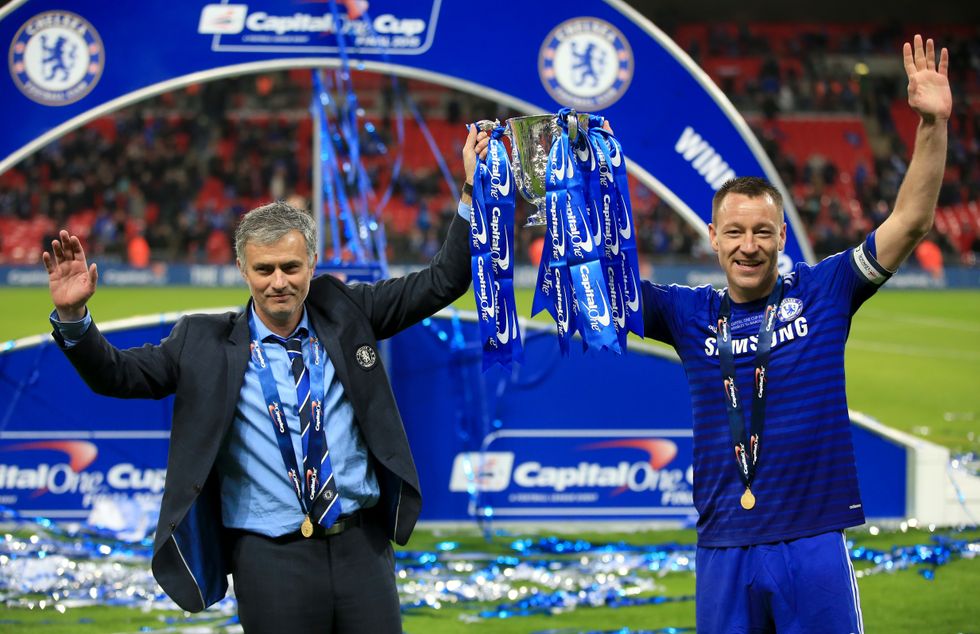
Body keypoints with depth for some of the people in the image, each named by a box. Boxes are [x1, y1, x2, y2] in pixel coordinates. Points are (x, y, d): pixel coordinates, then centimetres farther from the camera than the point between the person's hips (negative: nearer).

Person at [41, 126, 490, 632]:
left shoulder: (344, 313, 7)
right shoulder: (205, 343, 3)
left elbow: (442, 283, 7)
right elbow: (115, 374, 3)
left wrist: (472, 190, -2)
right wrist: (72, 316, -13)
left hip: (361, 547, 2)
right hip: (270, 558, -2)